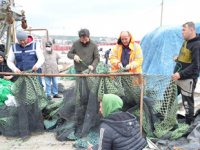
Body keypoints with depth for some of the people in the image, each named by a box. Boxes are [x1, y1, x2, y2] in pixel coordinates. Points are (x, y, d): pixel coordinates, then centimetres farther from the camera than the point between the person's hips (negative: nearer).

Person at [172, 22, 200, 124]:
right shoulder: (186, 42, 12)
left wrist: (180, 74, -26)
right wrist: (178, 59, 9)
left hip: (188, 79, -9)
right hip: (178, 77, 9)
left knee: (187, 103, 2)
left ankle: (188, 124, 17)